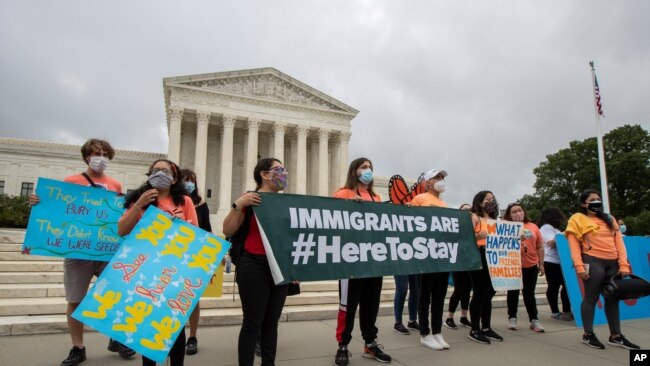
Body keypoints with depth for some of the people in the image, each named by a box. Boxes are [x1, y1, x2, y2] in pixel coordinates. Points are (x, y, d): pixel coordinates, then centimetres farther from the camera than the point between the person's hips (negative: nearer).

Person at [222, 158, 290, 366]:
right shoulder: (251, 200, -4)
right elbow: (228, 231, -8)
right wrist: (238, 205, -19)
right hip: (255, 266, -5)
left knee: (272, 322, 13)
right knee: (252, 323, 0)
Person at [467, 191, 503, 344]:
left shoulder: (494, 219, 20)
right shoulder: (474, 217, -3)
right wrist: (478, 235, -31)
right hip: (478, 258, -7)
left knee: (488, 293, 11)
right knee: (479, 293, -6)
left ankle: (486, 328, 20)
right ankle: (474, 330, 2)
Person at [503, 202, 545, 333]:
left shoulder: (533, 227, 5)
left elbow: (540, 247, 8)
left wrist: (541, 264, 7)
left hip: (531, 266, 2)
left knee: (529, 293, 9)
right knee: (513, 292, 9)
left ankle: (534, 320, 17)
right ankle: (512, 318, 18)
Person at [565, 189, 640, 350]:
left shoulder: (609, 219, 19)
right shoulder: (577, 219, 2)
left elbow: (619, 242, 12)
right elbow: (574, 244, -5)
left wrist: (623, 264, 2)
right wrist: (579, 266, -14)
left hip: (613, 263, 6)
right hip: (593, 262, -6)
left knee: (613, 298, 11)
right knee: (591, 297, -2)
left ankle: (616, 336, 20)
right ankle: (588, 334, 8)